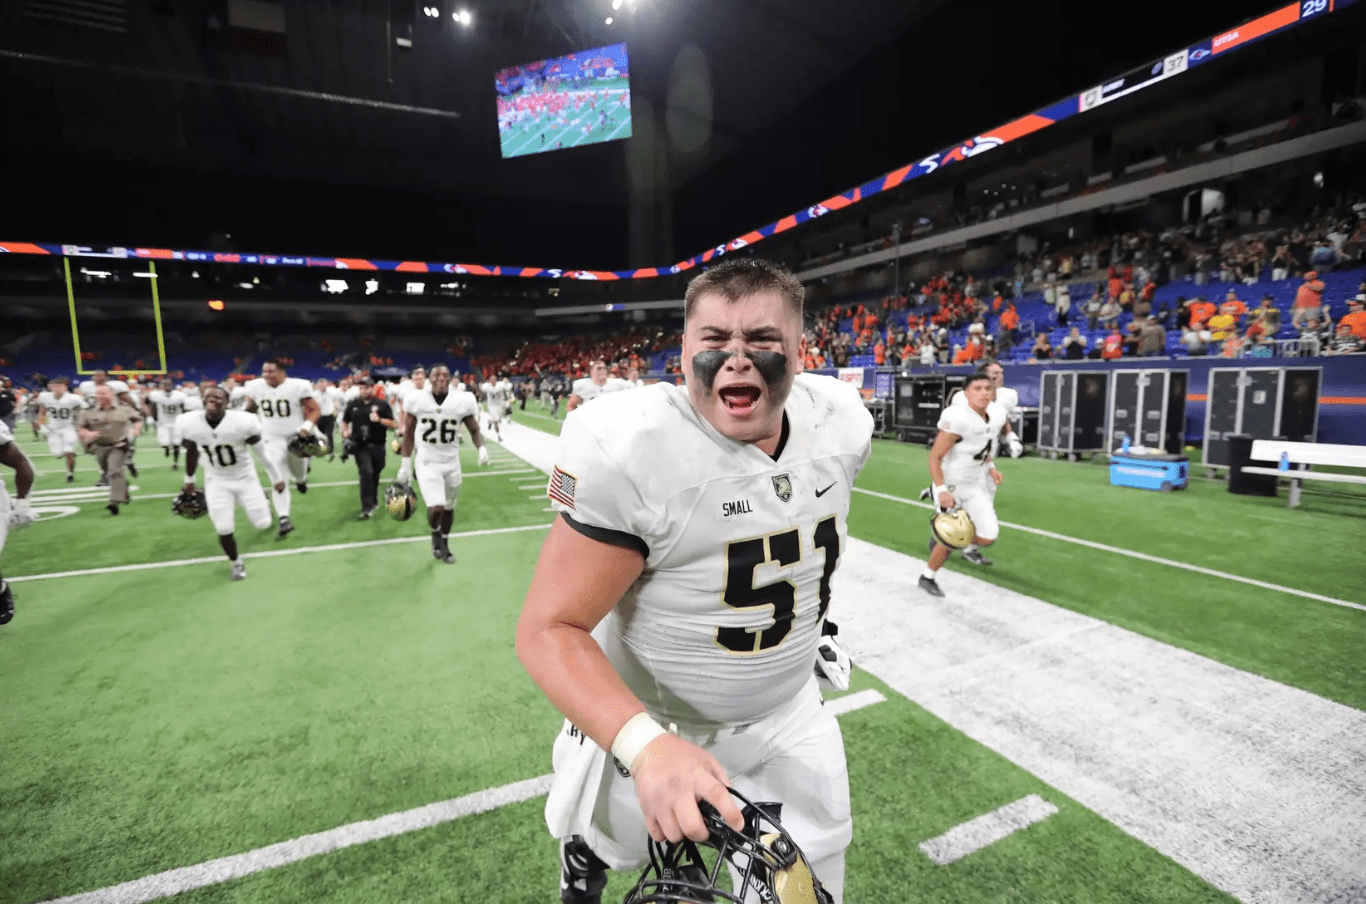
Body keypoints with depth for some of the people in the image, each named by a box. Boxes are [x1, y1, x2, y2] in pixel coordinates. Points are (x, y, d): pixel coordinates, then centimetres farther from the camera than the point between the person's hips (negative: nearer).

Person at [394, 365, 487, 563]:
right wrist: (405, 464, 3)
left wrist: (481, 448, -17)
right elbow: (409, 433, 3)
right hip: (427, 463, -2)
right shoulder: (417, 400, -9)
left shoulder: (462, 402, -8)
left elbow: (474, 430, 3)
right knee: (436, 508, -16)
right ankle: (435, 533, 19)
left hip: (452, 463, 2)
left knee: (449, 508, 15)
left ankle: (444, 543, 40)